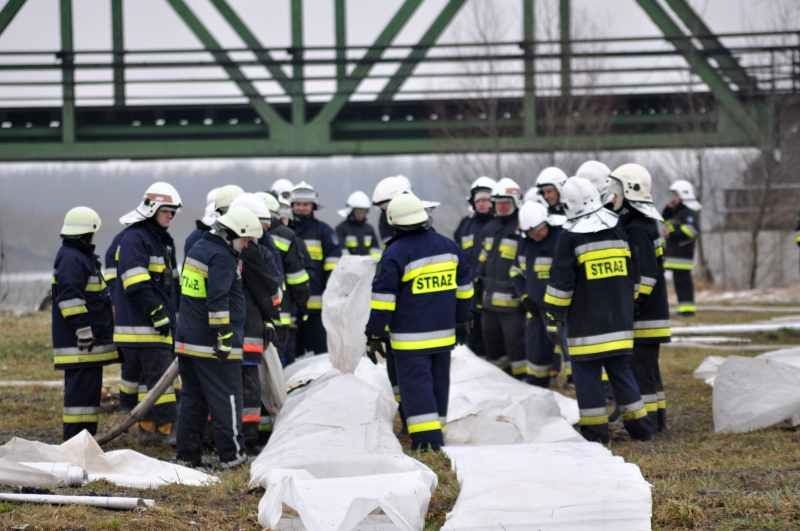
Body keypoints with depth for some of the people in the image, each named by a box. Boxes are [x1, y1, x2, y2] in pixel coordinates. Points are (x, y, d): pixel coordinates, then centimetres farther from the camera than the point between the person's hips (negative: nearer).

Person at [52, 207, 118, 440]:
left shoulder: (81, 256, 22)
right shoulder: (71, 258, -14)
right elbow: (69, 296, -22)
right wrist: (82, 327, -23)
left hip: (87, 341, 11)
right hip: (78, 342, -11)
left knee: (90, 387, 13)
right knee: (82, 387, -12)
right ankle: (74, 438, -12)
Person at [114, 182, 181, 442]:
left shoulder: (164, 240, 21)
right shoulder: (134, 238, -12)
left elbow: (172, 282, 28)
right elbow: (137, 285, -20)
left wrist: (176, 314, 21)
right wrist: (158, 315, -20)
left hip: (161, 324, 10)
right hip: (141, 324, -10)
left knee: (148, 376, 11)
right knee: (161, 375, -12)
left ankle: (148, 428, 15)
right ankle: (166, 429, -12)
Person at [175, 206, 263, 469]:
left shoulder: (198, 249, 16)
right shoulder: (222, 257, -15)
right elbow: (218, 301, -22)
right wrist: (224, 336, -21)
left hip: (187, 339, 9)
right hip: (212, 345, -9)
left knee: (192, 398, 12)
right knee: (226, 399, -1)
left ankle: (187, 454, 12)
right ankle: (231, 454, 2)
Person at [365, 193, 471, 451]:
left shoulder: (396, 253, -14)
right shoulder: (448, 246, 6)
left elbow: (383, 300, -13)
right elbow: (464, 289, 15)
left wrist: (374, 334, -6)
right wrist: (459, 320, 26)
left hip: (411, 338, -6)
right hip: (444, 333, 6)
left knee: (415, 384, -4)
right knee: (438, 382, 15)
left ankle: (427, 438, -14)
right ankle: (436, 431, 22)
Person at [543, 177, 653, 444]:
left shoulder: (570, 237, -8)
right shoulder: (618, 231, 8)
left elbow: (560, 282, -10)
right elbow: (631, 274, 17)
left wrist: (554, 317, -5)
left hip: (586, 324, -5)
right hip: (619, 320, 5)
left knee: (587, 374, 2)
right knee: (622, 371, 13)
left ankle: (596, 428, 1)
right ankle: (639, 425, 13)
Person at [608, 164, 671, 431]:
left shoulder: (637, 229, -17)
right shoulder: (645, 225, 15)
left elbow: (647, 274, -23)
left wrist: (632, 304, -21)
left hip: (642, 316, -10)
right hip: (654, 310, 10)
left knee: (641, 368, -7)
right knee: (648, 367, 16)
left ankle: (647, 421, -5)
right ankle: (657, 416, 22)